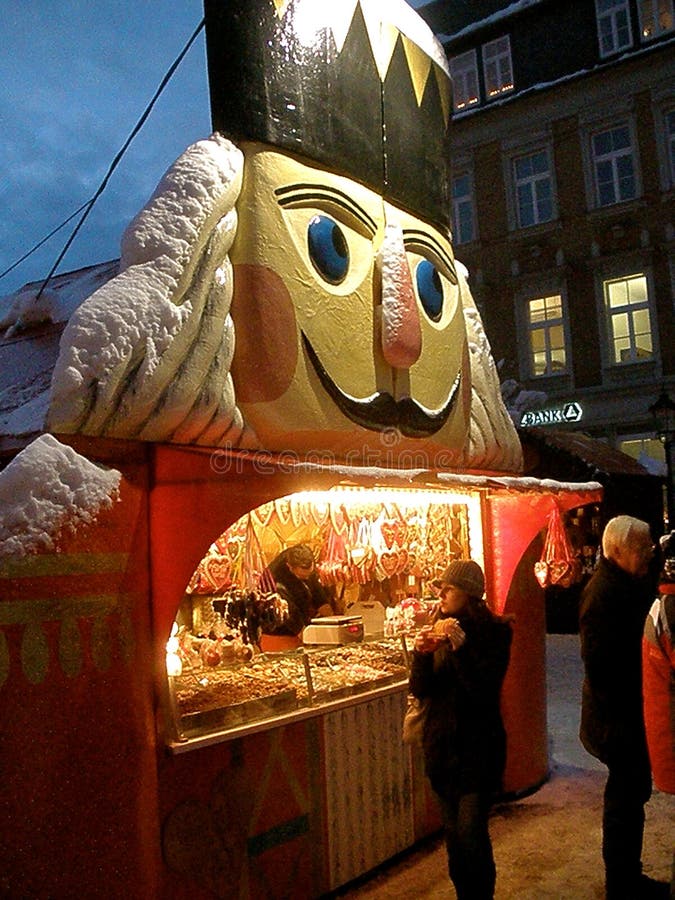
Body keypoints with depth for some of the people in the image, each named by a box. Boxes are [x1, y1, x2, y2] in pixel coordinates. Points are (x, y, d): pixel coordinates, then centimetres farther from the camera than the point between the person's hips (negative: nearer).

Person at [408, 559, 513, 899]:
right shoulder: (438, 629, 4)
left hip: (478, 746, -5)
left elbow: (485, 688, -19)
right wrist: (421, 653, -18)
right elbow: (419, 689, 0)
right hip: (442, 744, 5)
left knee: (471, 830, -6)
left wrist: (461, 647, -29)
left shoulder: (493, 632, -9)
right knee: (452, 829, 14)